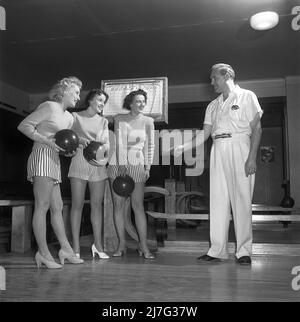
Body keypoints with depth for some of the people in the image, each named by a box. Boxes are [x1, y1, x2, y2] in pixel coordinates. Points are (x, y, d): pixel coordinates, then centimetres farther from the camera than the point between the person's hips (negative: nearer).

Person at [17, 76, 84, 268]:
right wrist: (47, 141, -16)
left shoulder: (69, 118, 19)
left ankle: (66, 249, 15)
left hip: (54, 161, 9)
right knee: (42, 206, -8)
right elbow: (23, 126, -8)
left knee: (57, 208, 9)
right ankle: (44, 253, -2)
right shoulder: (49, 107, -4)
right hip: (41, 157, -9)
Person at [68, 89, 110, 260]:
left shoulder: (103, 121, 18)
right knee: (77, 204, -4)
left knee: (97, 204, 2)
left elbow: (106, 142, 11)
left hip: (98, 164, 3)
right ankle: (76, 247, 1)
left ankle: (98, 244, 10)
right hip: (79, 161, -3)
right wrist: (79, 139, -17)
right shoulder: (75, 116, 9)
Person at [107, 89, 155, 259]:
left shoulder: (148, 121, 7)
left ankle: (144, 246, 0)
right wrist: (122, 164, -14)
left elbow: (150, 145, 8)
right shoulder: (119, 119, 4)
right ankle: (122, 244, 9)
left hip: (137, 164, 0)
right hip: (118, 162, 1)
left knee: (138, 205, -5)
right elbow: (120, 142, -6)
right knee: (118, 203, 0)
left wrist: (148, 166, 0)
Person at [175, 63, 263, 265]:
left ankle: (244, 251, 3)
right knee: (217, 201, 1)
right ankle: (217, 250, 6)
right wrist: (183, 147, 2)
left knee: (242, 200, -5)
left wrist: (252, 157, -13)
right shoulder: (213, 106, 21)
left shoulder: (247, 97, 7)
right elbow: (204, 134, 15)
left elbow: (257, 129, -1)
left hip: (240, 147, -5)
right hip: (218, 151, 5)